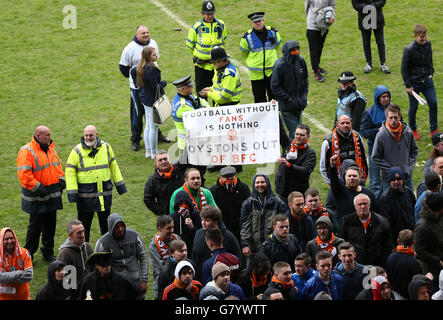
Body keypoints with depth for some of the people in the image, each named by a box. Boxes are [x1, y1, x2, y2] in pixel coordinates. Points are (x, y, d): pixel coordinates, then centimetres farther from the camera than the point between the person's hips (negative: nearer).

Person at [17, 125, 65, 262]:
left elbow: (58, 166, 24)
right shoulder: (27, 151, -13)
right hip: (36, 199, -7)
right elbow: (24, 174, -19)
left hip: (52, 195, 7)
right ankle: (28, 254, 11)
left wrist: (61, 179, 8)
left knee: (50, 225, 12)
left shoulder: (51, 149, 12)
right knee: (35, 225, -2)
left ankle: (48, 252, 24)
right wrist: (37, 188, -20)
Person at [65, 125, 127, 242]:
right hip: (85, 195, -3)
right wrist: (72, 193, -14)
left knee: (105, 222, 15)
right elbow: (70, 172, -7)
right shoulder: (77, 151, -8)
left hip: (104, 192, 3)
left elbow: (113, 166, 14)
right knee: (84, 224, 4)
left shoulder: (106, 147, 3)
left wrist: (120, 185, 14)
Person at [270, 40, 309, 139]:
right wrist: (288, 99, -16)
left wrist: (304, 93, 5)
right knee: (294, 130, -8)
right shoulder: (280, 65, -19)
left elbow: (305, 78, 16)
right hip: (287, 105, -6)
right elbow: (275, 87, -14)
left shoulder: (300, 61, -1)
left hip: (299, 102, 6)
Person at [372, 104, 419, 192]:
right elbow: (375, 158, -7)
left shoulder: (408, 133, -3)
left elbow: (414, 151, 10)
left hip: (407, 178, 3)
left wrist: (409, 167, -4)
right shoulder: (381, 136, -12)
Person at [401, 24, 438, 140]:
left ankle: (434, 130, 15)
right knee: (413, 107, 6)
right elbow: (404, 69, -12)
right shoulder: (409, 50, -19)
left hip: (427, 80, 5)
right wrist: (408, 85, -12)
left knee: (433, 103, 1)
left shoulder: (428, 44, -3)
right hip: (414, 82, -5)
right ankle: (413, 130, 27)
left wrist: (431, 73, 10)